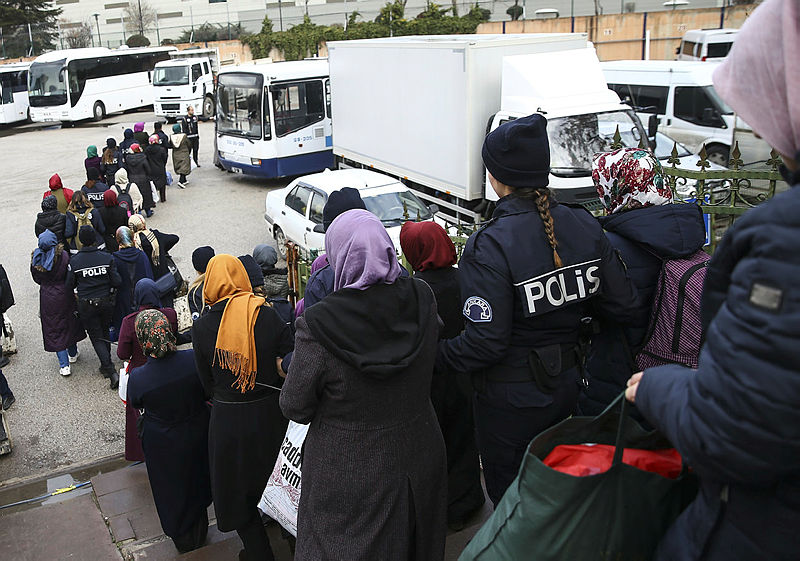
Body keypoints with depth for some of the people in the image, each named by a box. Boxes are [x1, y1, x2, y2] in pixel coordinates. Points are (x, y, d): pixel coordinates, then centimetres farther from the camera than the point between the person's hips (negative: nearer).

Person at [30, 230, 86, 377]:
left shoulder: (36, 259, -11)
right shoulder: (63, 256, -19)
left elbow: (36, 278, 3)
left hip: (47, 298, 1)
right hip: (64, 295, -1)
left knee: (54, 329, 8)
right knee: (69, 322, 21)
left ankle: (64, 365, 6)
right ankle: (72, 354, 39)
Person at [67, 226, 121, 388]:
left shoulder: (74, 261, -11)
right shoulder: (106, 258, -10)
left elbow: (70, 285, -4)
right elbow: (117, 282, -10)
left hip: (86, 306, -1)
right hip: (106, 302, 1)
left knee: (97, 338, 5)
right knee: (105, 333, 22)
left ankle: (111, 372, -6)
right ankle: (106, 365, 31)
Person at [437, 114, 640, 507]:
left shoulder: (490, 246, -26)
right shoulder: (585, 226, -7)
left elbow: (485, 343, -27)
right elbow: (623, 306, -2)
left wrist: (439, 354, -9)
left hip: (509, 399, -6)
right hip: (567, 386, 6)